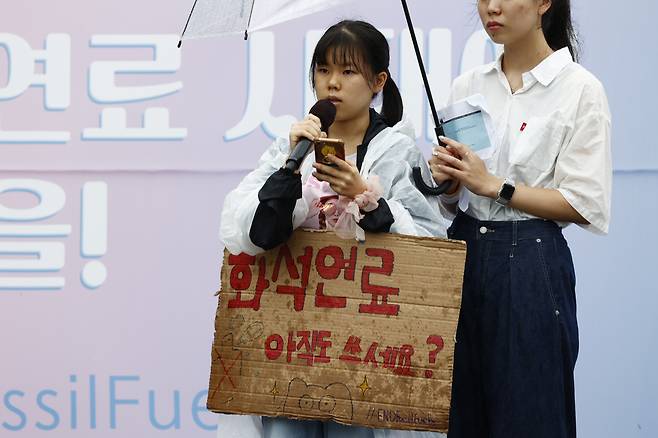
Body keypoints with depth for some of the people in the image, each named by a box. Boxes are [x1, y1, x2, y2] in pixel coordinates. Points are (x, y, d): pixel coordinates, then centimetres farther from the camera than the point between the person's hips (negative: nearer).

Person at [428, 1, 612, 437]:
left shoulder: (581, 89, -6)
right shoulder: (468, 86, 10)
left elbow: (583, 204, -12)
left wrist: (493, 185, -15)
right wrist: (448, 180, -6)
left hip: (530, 263, -5)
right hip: (465, 253, 5)